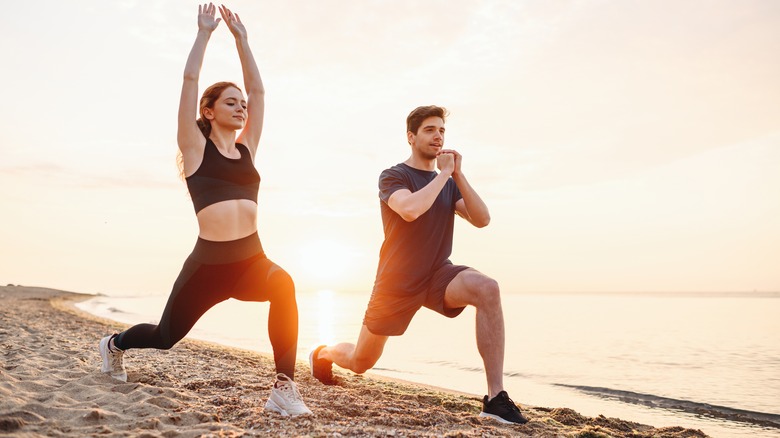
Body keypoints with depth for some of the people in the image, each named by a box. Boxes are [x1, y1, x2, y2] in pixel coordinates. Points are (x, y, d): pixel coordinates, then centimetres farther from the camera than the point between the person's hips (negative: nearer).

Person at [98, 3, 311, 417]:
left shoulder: (246, 148, 14)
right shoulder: (196, 148, 3)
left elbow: (258, 89, 14)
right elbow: (190, 81, -3)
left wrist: (241, 38, 18)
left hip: (251, 261, 3)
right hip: (208, 263, -3)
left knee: (283, 286, -33)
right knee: (165, 336, 15)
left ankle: (284, 389, -26)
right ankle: (113, 344, 51)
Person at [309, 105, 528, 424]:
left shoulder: (449, 183, 8)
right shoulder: (393, 177, -7)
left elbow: (482, 219, -6)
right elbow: (410, 210, -30)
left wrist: (457, 174, -11)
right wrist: (443, 173, -18)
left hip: (439, 275, 3)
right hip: (397, 282, -3)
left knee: (487, 288, -31)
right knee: (360, 363, 10)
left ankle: (496, 397, -29)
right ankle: (323, 353, 49)